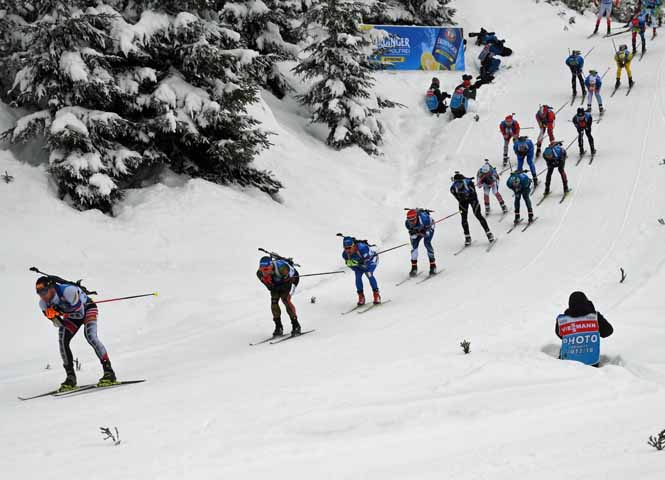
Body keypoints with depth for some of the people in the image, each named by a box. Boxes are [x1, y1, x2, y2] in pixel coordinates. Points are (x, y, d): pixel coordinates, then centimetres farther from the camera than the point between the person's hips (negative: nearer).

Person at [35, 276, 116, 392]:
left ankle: (109, 372, -23)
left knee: (90, 336, -28)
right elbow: (58, 323, -12)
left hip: (87, 308, -6)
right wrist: (53, 316, -35)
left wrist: (60, 311, -40)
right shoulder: (43, 303, -19)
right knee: (62, 341, -15)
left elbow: (80, 313, -35)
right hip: (71, 316, 6)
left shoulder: (68, 291, -39)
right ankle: (71, 378, -4)